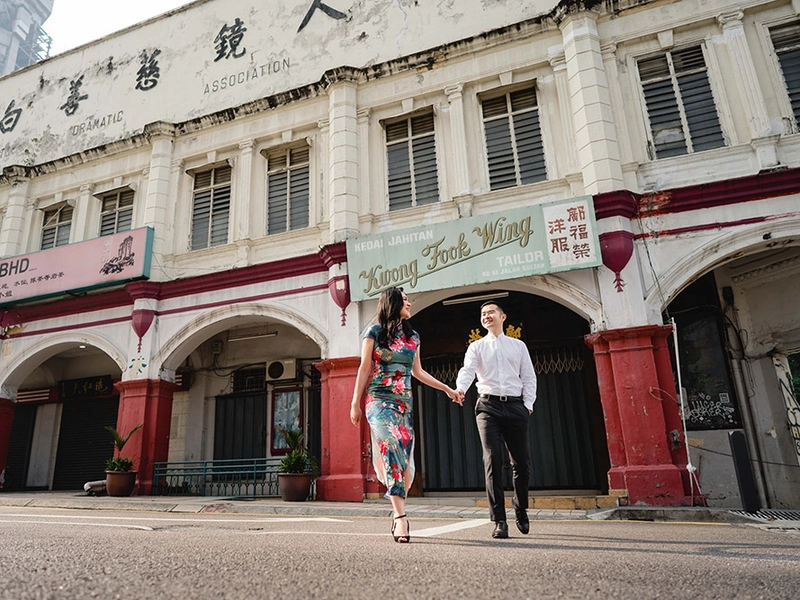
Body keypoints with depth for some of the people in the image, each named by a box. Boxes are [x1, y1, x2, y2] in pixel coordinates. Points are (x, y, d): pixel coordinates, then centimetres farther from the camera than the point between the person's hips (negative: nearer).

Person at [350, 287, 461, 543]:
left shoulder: (413, 336, 16)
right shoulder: (375, 332, 2)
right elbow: (364, 368, 2)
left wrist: (447, 388, 24)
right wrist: (355, 403, -1)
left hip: (405, 404, 5)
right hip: (380, 401, -5)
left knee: (405, 459, 1)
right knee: (391, 448, -24)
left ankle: (398, 514, 15)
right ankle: (400, 517, -27)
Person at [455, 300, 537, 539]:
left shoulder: (518, 346, 15)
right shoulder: (476, 347, 11)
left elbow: (529, 378, 12)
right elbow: (467, 370, -7)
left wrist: (528, 405, -1)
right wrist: (460, 389, -27)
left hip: (515, 406, 2)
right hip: (488, 405, -1)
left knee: (522, 463, 6)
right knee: (493, 462, -8)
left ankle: (521, 511, 29)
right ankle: (499, 521, -3)